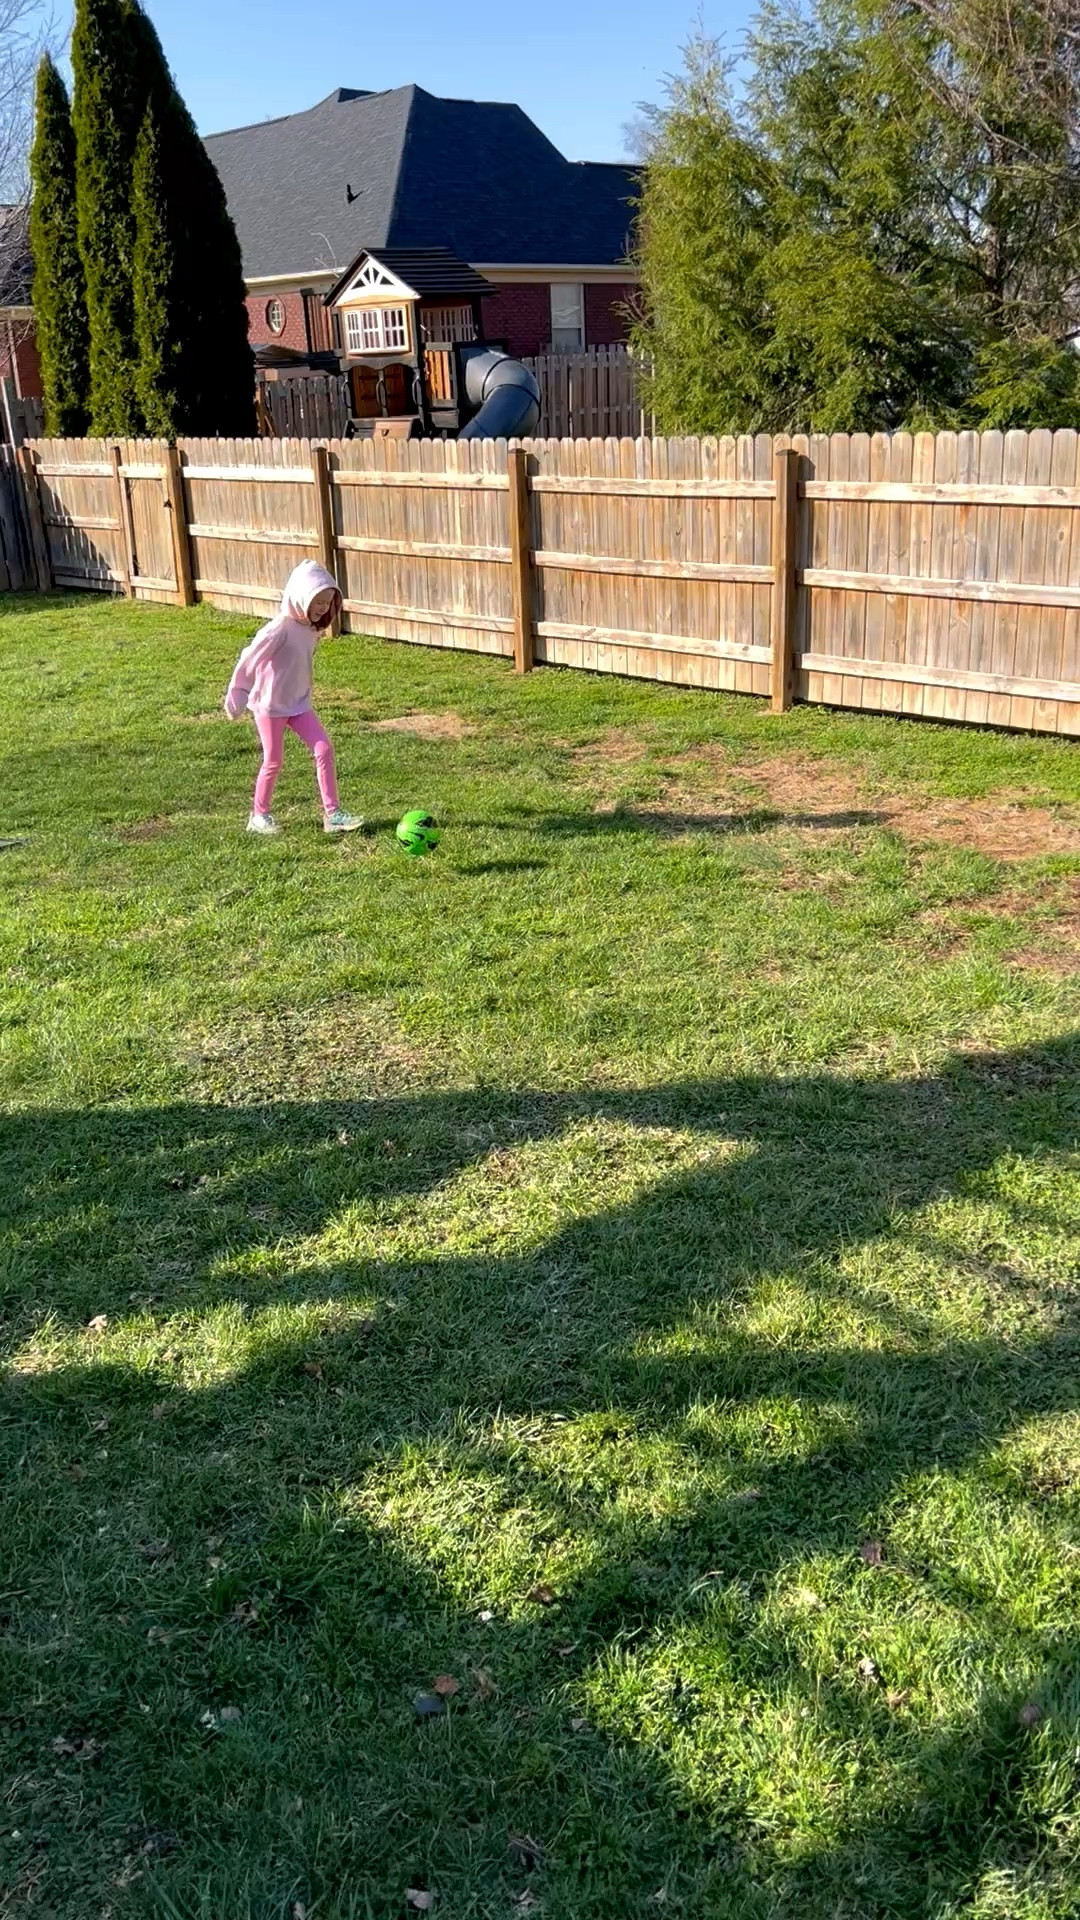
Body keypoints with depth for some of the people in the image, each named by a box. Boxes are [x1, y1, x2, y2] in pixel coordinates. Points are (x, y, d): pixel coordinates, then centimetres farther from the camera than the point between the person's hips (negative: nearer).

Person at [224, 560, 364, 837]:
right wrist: (236, 698, -13)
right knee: (273, 762, 3)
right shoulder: (281, 628, -23)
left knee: (324, 750, -4)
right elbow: (249, 661, -19)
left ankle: (332, 813, -1)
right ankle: (259, 816, 22)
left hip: (299, 703, 7)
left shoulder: (313, 627, 1)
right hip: (270, 705, -7)